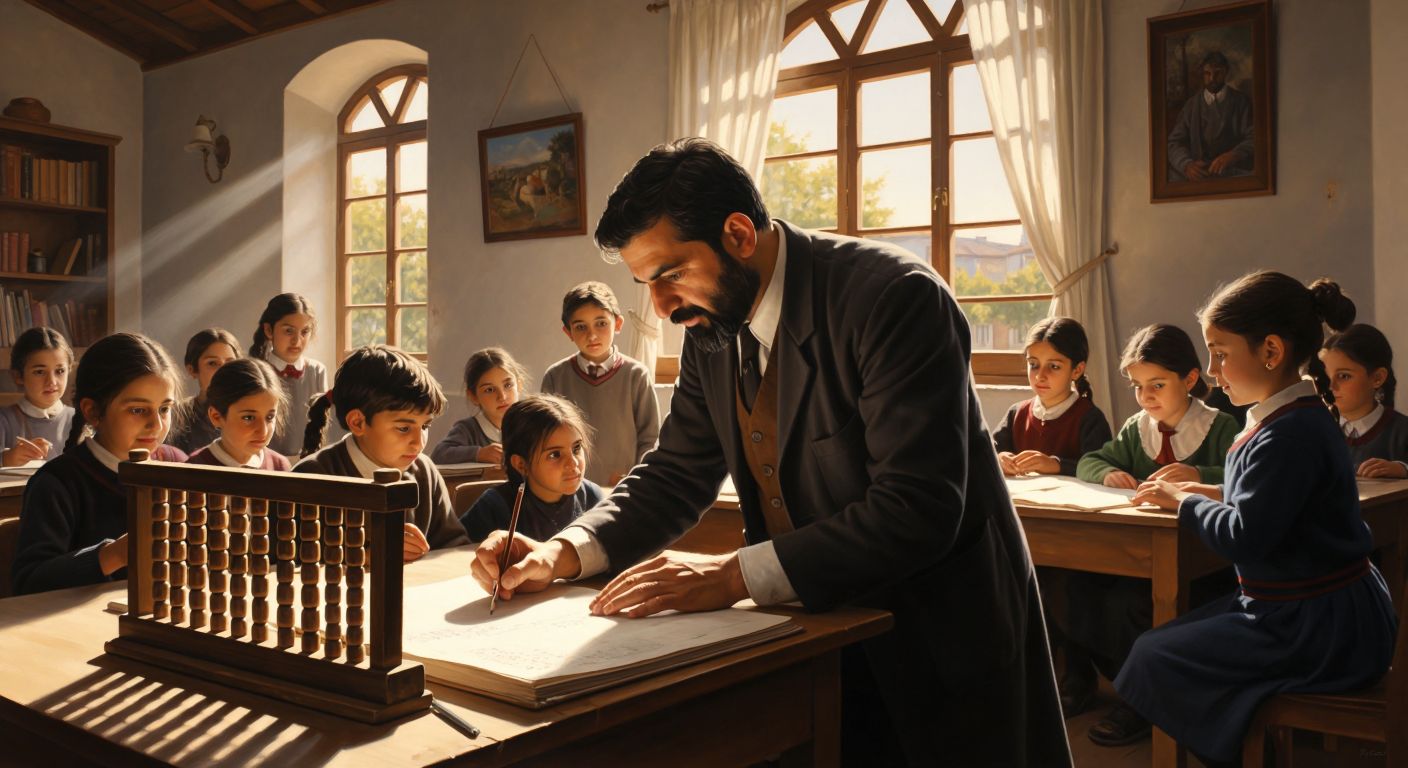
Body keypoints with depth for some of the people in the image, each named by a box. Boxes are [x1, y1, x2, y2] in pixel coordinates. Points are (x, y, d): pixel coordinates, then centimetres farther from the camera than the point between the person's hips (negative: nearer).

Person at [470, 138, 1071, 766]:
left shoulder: (896, 297, -24)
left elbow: (916, 509, -30)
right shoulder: (713, 328, -2)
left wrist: (733, 574, -33)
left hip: (936, 638, -5)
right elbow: (677, 474, 5)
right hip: (812, 626, 6)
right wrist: (561, 554, -11)